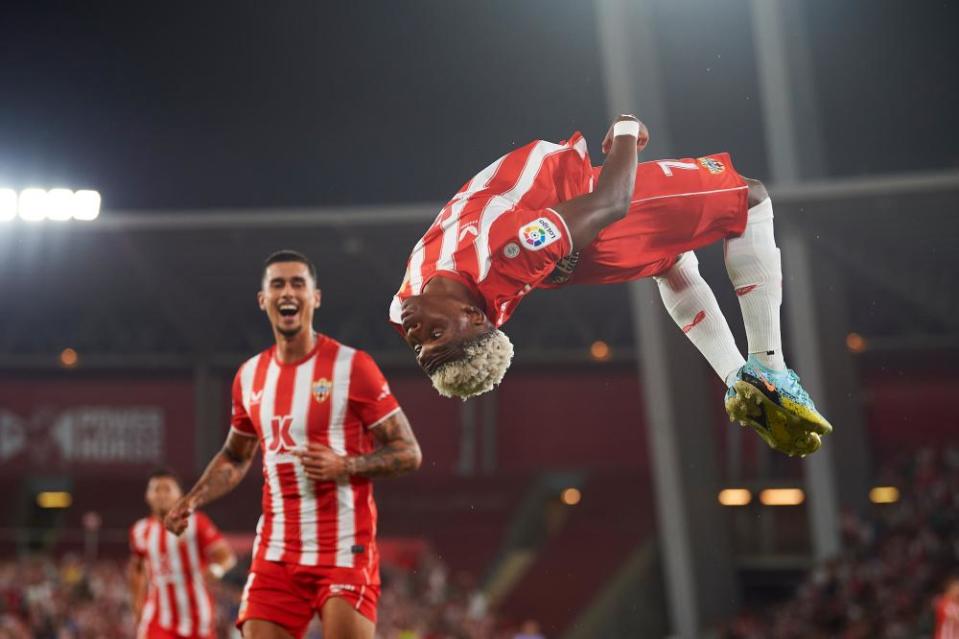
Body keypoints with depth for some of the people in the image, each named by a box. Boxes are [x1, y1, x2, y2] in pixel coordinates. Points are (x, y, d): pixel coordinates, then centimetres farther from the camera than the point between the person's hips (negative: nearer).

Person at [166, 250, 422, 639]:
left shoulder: (351, 366, -7)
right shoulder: (250, 376, 10)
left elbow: (408, 453, -5)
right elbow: (236, 456, 25)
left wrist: (343, 466, -20)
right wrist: (192, 500, 10)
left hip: (345, 551, -5)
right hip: (276, 552, 5)